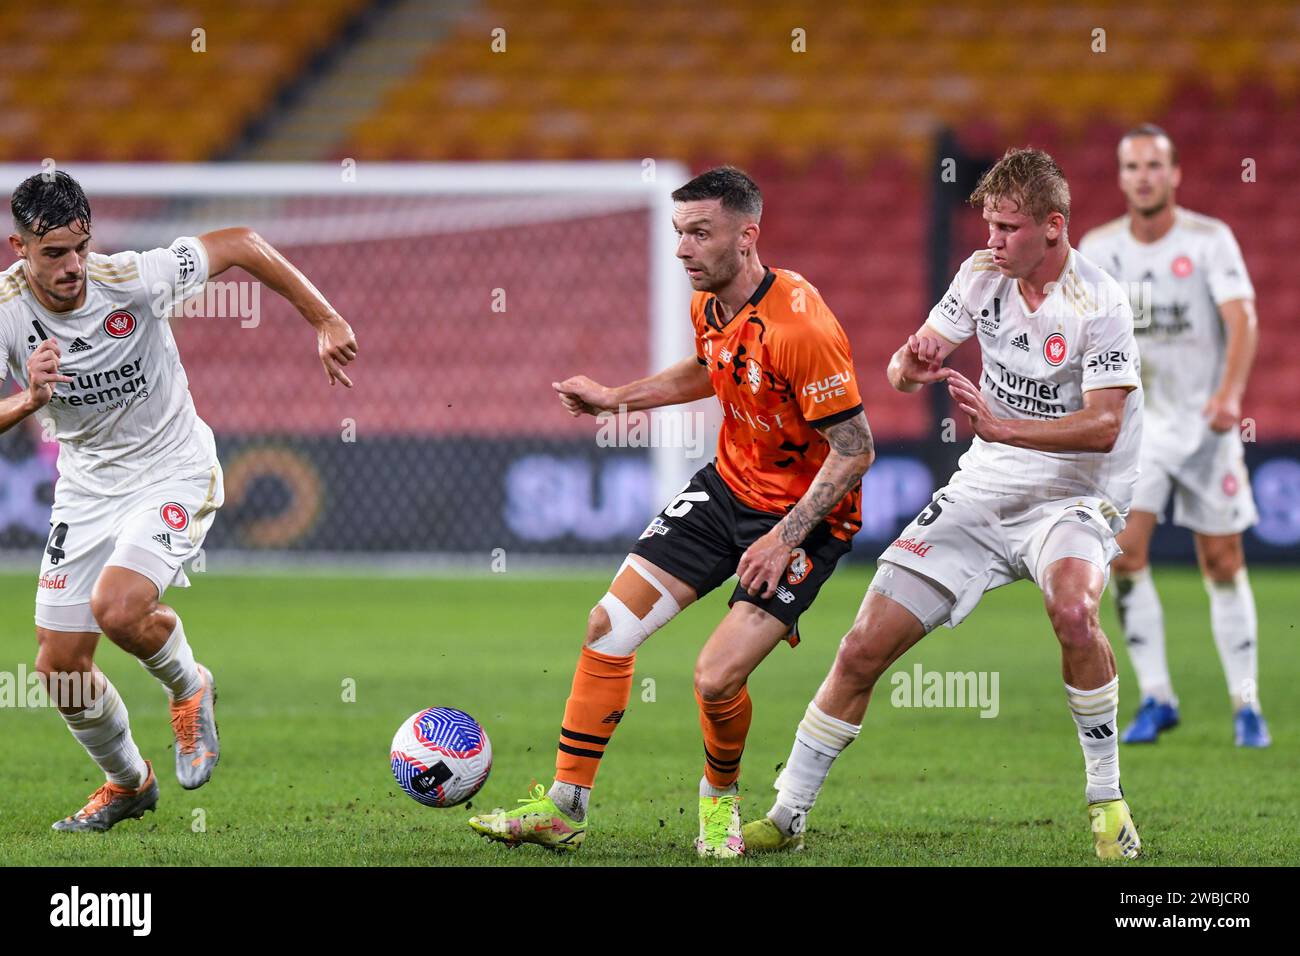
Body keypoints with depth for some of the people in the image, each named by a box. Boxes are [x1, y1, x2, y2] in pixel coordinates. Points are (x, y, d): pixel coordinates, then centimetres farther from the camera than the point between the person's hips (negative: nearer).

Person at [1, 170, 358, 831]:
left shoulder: (131, 279, -23)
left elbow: (240, 245, -10)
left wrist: (324, 321, -7)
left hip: (174, 472, -4)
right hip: (87, 484, 4)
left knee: (116, 608, -29)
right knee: (58, 667, 2)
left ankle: (189, 687, 6)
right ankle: (127, 782, 30)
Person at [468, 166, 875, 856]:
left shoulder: (801, 327, -28)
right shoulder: (708, 306, -2)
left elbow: (854, 450, -24)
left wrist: (786, 537, -27)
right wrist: (617, 398, 15)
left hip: (805, 515, -8)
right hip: (727, 485, 8)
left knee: (716, 678, -18)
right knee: (610, 624, 0)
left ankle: (720, 799, 15)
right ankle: (564, 807, 11)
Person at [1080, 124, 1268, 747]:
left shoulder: (1210, 240, -8)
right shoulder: (1100, 247, 1)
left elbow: (1242, 321, -19)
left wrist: (1229, 394, -34)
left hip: (1206, 421, -2)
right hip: (1135, 421, 2)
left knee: (1223, 563, 0)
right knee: (1125, 550, -13)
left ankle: (1246, 706, 9)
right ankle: (1155, 698, -4)